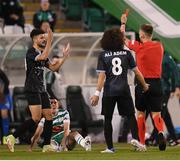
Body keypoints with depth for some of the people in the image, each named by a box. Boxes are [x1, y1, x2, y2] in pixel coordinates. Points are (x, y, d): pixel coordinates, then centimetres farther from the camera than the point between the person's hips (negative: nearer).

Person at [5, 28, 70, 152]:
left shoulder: (42, 53, 16)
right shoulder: (31, 52, -11)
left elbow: (53, 67, 19)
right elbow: (44, 57, -30)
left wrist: (64, 56, 11)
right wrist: (50, 41, -27)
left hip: (41, 90, 9)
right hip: (32, 90, -9)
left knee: (49, 116, 3)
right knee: (36, 118, -16)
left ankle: (47, 146, 6)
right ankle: (12, 137, -11)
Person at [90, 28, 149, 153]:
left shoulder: (103, 55, -1)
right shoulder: (126, 53, 2)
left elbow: (102, 76, -7)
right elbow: (136, 71, 6)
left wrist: (97, 93, -6)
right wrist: (144, 85, 20)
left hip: (109, 92, -1)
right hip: (124, 90, 1)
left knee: (108, 119, 8)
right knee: (131, 115, 11)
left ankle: (110, 147, 5)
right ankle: (135, 138, -10)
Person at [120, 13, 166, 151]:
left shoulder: (139, 47, -6)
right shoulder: (159, 46, 4)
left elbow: (122, 39, 7)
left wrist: (123, 23, 19)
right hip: (157, 83, 2)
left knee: (141, 114, 12)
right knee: (156, 114, 0)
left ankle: (141, 143, 14)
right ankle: (161, 132, -31)